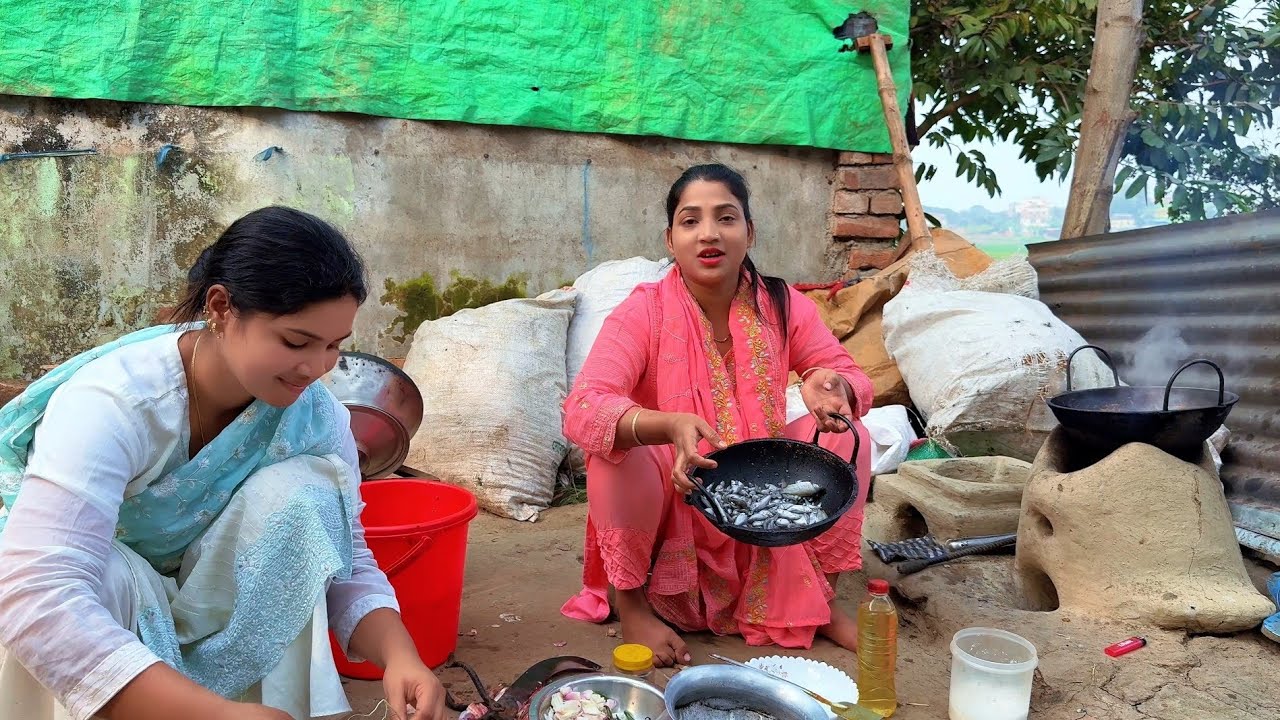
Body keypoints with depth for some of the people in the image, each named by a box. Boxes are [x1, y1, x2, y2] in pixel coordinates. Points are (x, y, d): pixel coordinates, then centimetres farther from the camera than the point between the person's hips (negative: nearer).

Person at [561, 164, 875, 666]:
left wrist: (832, 386, -29)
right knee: (619, 453, -32)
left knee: (844, 433, -16)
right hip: (672, 508, -3)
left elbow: (853, 378, -3)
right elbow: (582, 410, -30)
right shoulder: (644, 311, -18)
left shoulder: (782, 306, -7)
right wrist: (672, 425, -49)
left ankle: (819, 597, 2)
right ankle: (629, 600, -5)